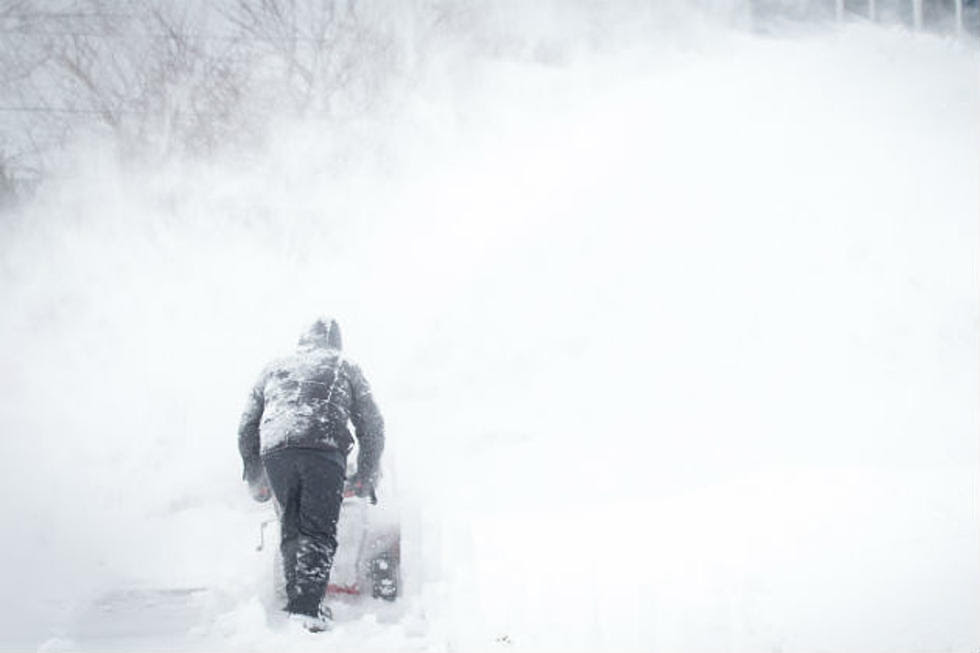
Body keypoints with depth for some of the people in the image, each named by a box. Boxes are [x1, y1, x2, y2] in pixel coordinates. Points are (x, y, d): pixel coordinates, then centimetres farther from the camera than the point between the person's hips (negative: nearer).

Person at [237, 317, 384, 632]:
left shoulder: (274, 368, 31)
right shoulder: (344, 367, 25)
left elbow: (247, 429, 27)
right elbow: (372, 424, 19)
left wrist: (256, 480, 33)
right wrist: (366, 476, 26)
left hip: (275, 450, 2)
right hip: (324, 449, -2)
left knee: (291, 528, 14)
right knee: (319, 531, -3)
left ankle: (296, 602, 4)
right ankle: (308, 607, -18)